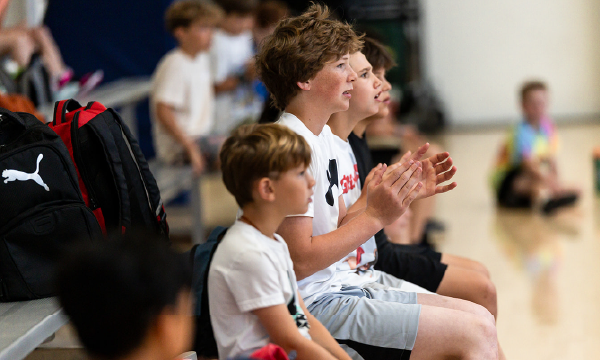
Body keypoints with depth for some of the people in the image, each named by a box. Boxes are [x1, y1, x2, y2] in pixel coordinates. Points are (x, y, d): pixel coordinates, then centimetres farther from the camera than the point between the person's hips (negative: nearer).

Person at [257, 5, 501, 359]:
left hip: (335, 290, 10)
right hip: (311, 306, -10)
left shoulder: (323, 134, 13)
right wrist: (376, 215, -19)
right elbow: (299, 261, -22)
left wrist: (405, 193, 6)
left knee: (479, 315, 7)